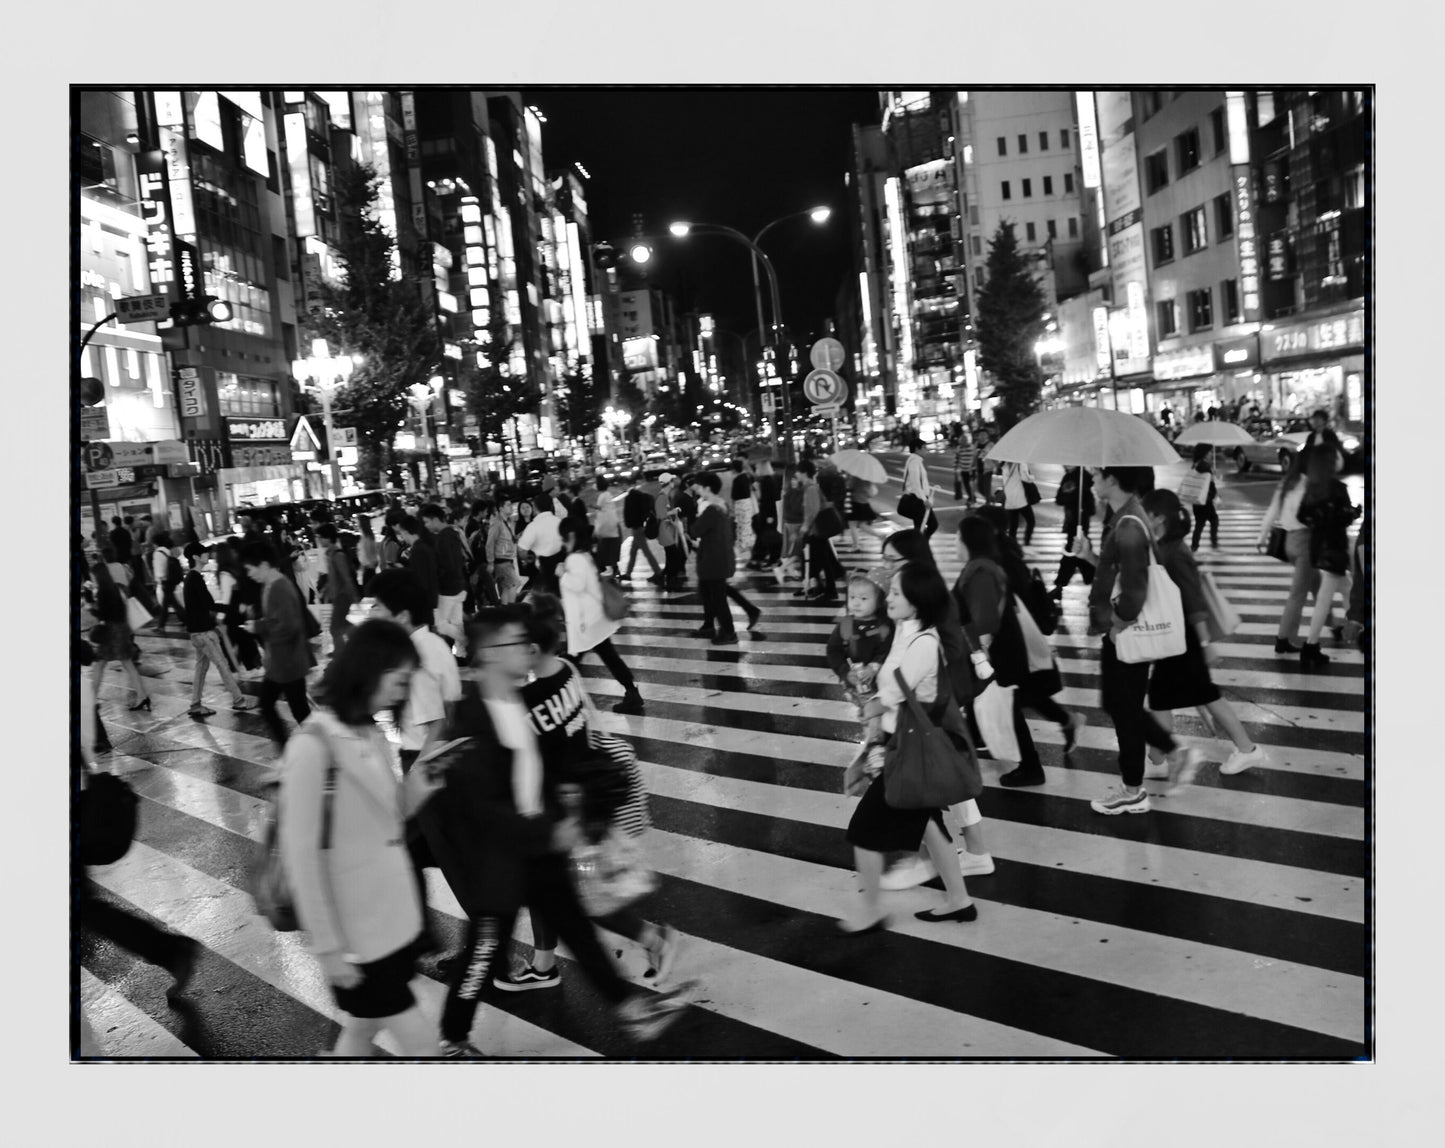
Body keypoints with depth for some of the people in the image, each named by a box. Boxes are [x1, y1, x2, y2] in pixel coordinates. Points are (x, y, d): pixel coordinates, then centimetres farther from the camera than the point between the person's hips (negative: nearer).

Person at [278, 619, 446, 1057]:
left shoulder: (373, 735, 4)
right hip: (356, 931, -7)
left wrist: (412, 793, -8)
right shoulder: (314, 744, -20)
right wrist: (327, 946, -16)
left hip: (395, 920, 7)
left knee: (360, 1034, 20)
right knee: (420, 1041, 2)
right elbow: (299, 853, -19)